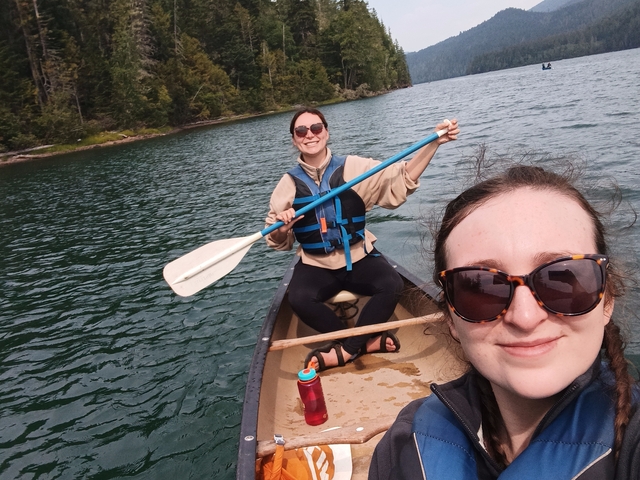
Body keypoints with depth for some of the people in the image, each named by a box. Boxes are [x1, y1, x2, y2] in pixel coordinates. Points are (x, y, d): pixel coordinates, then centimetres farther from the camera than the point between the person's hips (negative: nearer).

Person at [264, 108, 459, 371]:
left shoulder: (353, 167, -2)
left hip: (359, 258, 0)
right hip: (315, 266, 0)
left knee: (392, 285, -26)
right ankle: (366, 341, -11)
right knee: (299, 299, -28)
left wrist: (433, 143, -16)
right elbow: (278, 243, 1)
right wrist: (281, 228, -23)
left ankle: (347, 350, -11)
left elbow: (401, 180, -7)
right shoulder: (289, 183, -1)